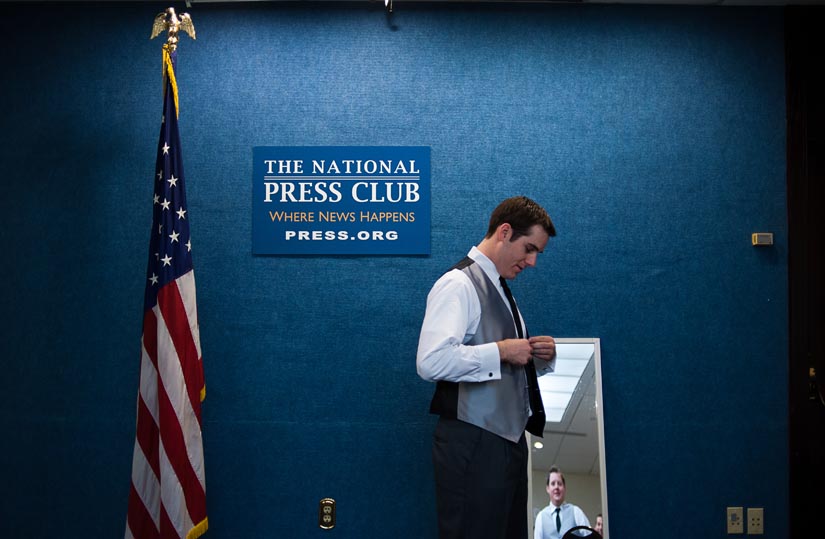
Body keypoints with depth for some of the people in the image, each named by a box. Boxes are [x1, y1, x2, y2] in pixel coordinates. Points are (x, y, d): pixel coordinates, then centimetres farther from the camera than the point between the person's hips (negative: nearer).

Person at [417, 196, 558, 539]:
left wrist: (540, 355, 5)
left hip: (509, 439, 10)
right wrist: (501, 351, -20)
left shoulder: (499, 288, 17)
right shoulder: (459, 284, -13)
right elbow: (431, 362, -27)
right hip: (473, 445, -9)